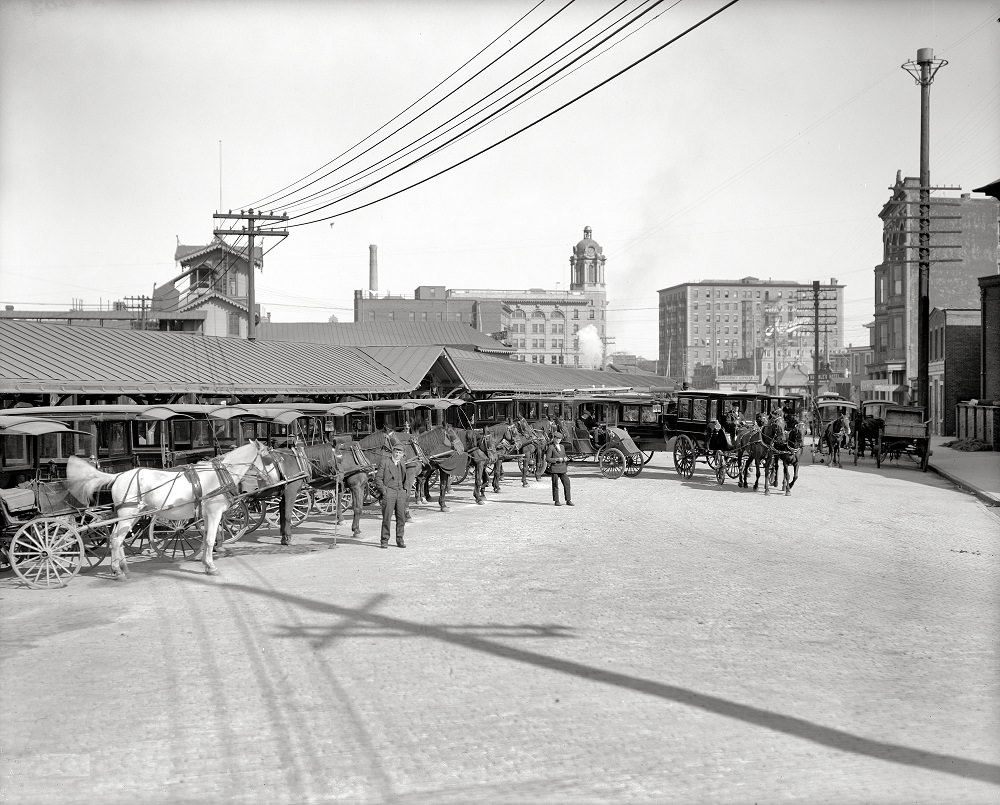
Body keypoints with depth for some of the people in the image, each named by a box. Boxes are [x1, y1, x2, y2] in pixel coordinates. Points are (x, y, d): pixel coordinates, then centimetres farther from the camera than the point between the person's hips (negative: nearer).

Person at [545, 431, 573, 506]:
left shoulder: (562, 447, 15)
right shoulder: (551, 447, -5)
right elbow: (547, 459, -9)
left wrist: (565, 459, 4)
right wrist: (557, 459, -16)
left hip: (563, 468, 5)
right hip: (555, 468, -5)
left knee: (567, 483, -1)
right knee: (555, 485, 0)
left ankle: (568, 500, 4)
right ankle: (556, 501, 9)